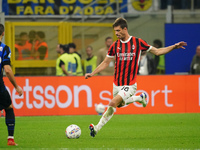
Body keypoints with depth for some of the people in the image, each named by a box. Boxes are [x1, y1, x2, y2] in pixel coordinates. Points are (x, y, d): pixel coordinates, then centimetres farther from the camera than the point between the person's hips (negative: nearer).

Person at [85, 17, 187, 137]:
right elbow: (106, 62, 13)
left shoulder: (137, 42, -4)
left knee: (113, 103, -19)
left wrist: (174, 47, -5)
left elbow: (157, 51, 4)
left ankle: (97, 128, -10)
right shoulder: (115, 46, 3)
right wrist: (92, 74, 4)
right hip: (117, 84, 5)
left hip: (130, 85, -5)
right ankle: (140, 98, 38)